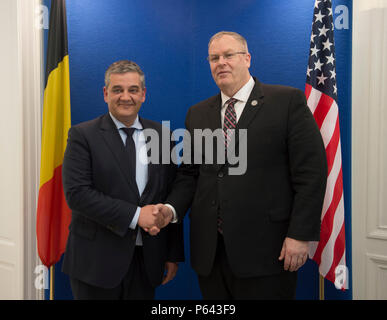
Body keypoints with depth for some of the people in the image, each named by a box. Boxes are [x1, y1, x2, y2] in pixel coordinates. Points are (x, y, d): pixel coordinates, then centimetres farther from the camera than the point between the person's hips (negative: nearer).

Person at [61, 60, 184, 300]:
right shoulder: (83, 135, -4)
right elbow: (76, 194, -14)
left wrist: (173, 255, 5)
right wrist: (135, 214, -18)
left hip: (147, 260, 3)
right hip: (97, 259, -3)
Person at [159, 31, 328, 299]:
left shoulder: (289, 101, -3)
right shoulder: (197, 114, 13)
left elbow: (311, 172, -7)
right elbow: (190, 173, 14)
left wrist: (300, 235, -12)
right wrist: (172, 208, -4)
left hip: (264, 249, -4)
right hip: (210, 251, 5)